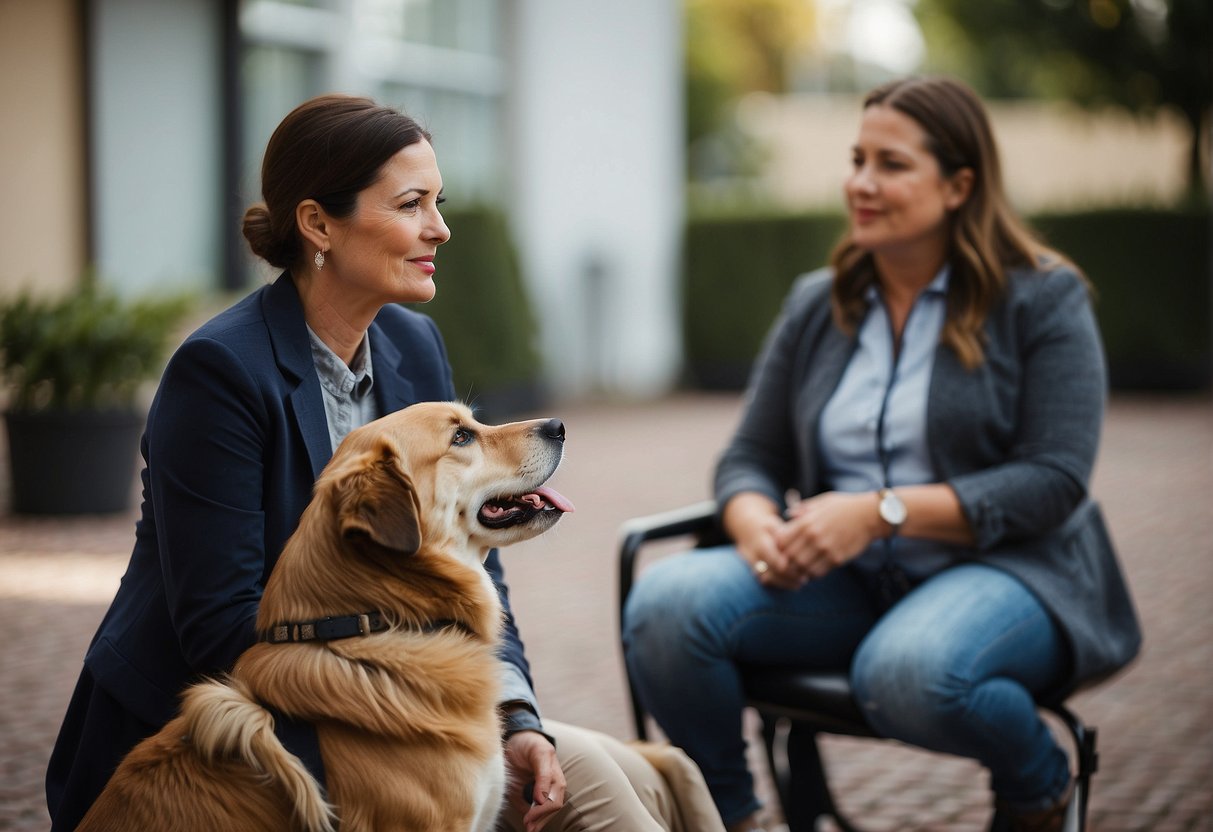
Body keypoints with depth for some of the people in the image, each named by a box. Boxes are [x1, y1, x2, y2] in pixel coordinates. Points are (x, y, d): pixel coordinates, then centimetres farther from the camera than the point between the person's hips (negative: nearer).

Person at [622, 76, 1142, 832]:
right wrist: (756, 524, -12)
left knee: (907, 672, -39)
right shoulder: (816, 306, 13)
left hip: (1004, 570, -4)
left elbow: (1054, 481, -11)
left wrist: (880, 511, -20)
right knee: (666, 605, -23)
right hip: (844, 583, 4)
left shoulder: (1043, 300, -2)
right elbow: (751, 457, 14)